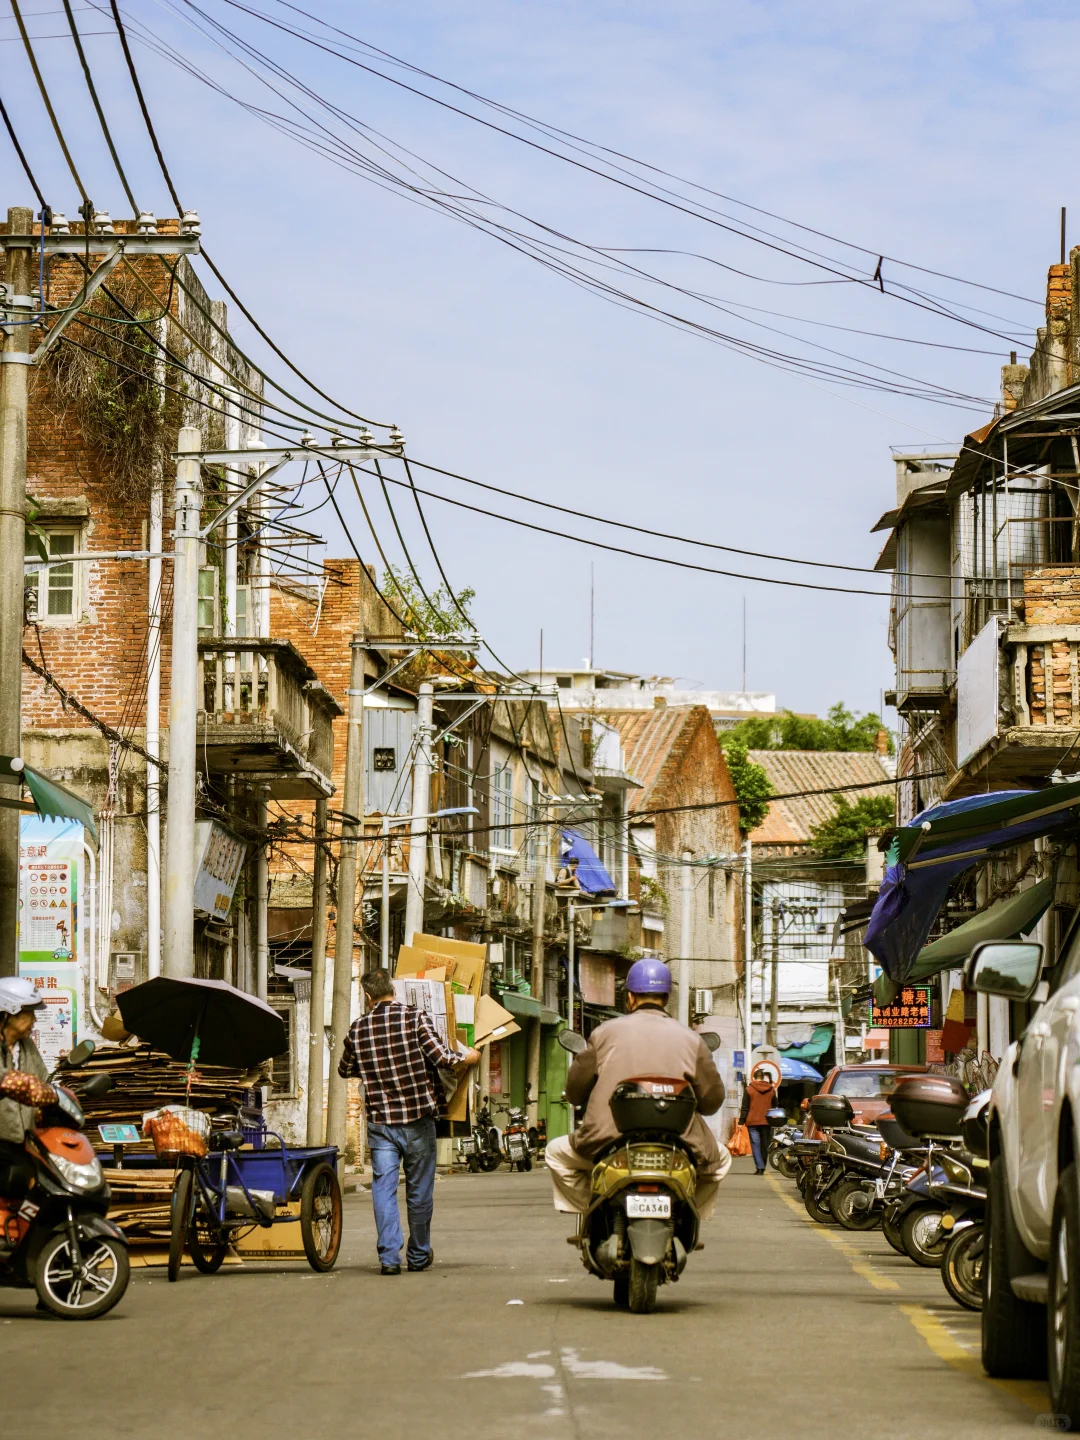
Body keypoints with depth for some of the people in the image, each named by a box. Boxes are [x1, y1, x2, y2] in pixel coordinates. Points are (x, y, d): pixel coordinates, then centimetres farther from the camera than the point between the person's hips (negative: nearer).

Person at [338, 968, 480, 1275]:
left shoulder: (357, 1029, 1)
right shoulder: (414, 1018, -7)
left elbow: (344, 1070, 17)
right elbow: (445, 1059, -14)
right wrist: (469, 1056, 6)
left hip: (380, 1122, 1)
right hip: (418, 1121, -1)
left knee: (384, 1188, 3)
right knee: (419, 1190, 11)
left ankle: (389, 1256, -6)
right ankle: (419, 1256, 22)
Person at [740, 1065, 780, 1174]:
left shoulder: (748, 1089, -2)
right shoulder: (771, 1090, 7)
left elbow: (744, 1108, -4)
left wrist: (741, 1122, -1)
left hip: (752, 1122, -3)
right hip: (767, 1122, 3)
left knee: (756, 1145, -4)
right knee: (765, 1145, 11)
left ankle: (760, 1167, -16)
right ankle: (762, 1168, 16)